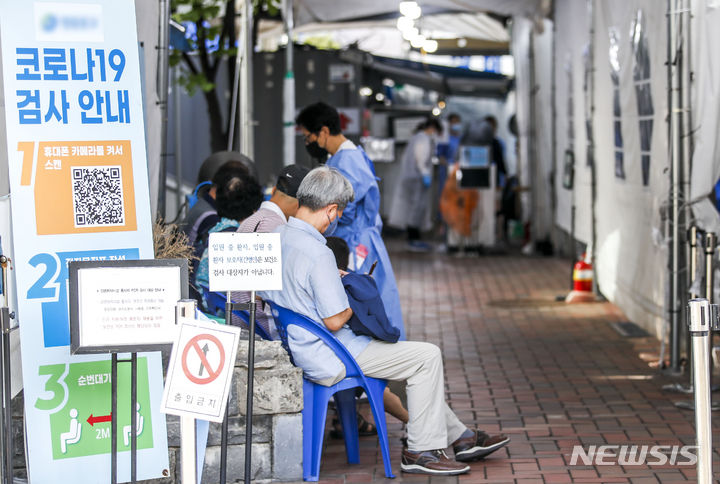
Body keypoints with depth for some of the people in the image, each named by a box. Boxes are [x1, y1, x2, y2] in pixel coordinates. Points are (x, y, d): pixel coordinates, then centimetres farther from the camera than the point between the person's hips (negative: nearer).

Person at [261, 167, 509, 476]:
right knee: (427, 356, -3)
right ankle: (421, 450, 3)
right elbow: (335, 321, -23)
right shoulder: (317, 254, -26)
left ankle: (459, 436, 26)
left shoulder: (276, 238, 4)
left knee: (415, 353, 22)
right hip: (328, 360, -10)